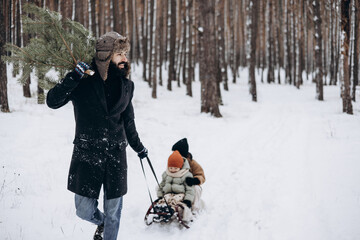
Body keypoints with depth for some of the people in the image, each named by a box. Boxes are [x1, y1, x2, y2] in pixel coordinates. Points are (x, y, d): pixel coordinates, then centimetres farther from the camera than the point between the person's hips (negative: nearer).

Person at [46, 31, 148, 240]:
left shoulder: (126, 85, 6)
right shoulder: (83, 82, -7)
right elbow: (53, 102, -16)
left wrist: (138, 147, 26)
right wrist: (73, 77, -26)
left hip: (116, 154, 3)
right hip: (86, 154, -3)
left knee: (113, 210, 6)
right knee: (84, 210, 3)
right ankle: (101, 222, 38)